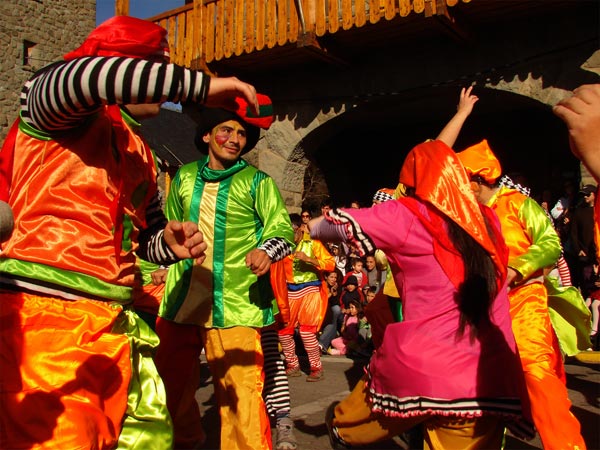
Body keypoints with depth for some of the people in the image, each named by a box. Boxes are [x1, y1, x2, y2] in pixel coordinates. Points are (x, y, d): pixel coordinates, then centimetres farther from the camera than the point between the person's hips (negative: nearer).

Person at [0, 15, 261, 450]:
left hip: (114, 322, 8)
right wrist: (202, 85, -23)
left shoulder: (140, 152, 21)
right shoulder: (52, 105, 1)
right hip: (44, 314, -7)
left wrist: (171, 243, 1)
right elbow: (81, 76, -25)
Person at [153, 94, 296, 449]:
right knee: (170, 386, 18)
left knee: (240, 395, -7)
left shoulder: (257, 182, 1)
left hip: (234, 308, -4)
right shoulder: (184, 177, 11)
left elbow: (283, 228, -8)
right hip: (179, 303, 5)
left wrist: (267, 249, -27)